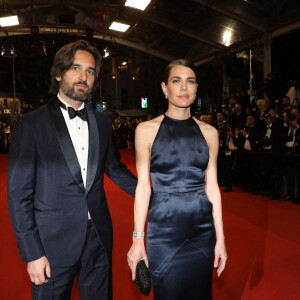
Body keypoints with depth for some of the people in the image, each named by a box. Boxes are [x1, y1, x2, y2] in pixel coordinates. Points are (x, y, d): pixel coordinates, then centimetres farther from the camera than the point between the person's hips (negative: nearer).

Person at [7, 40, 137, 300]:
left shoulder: (102, 123, 5)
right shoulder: (31, 124, -7)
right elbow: (19, 194, -8)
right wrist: (32, 253, -10)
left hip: (99, 238, 4)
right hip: (52, 242, -3)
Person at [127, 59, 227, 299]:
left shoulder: (209, 132, 3)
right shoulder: (147, 130, -4)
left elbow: (212, 186, 5)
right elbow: (143, 186, -4)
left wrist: (220, 238, 5)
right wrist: (138, 240, -5)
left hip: (202, 229, 3)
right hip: (164, 228, -2)